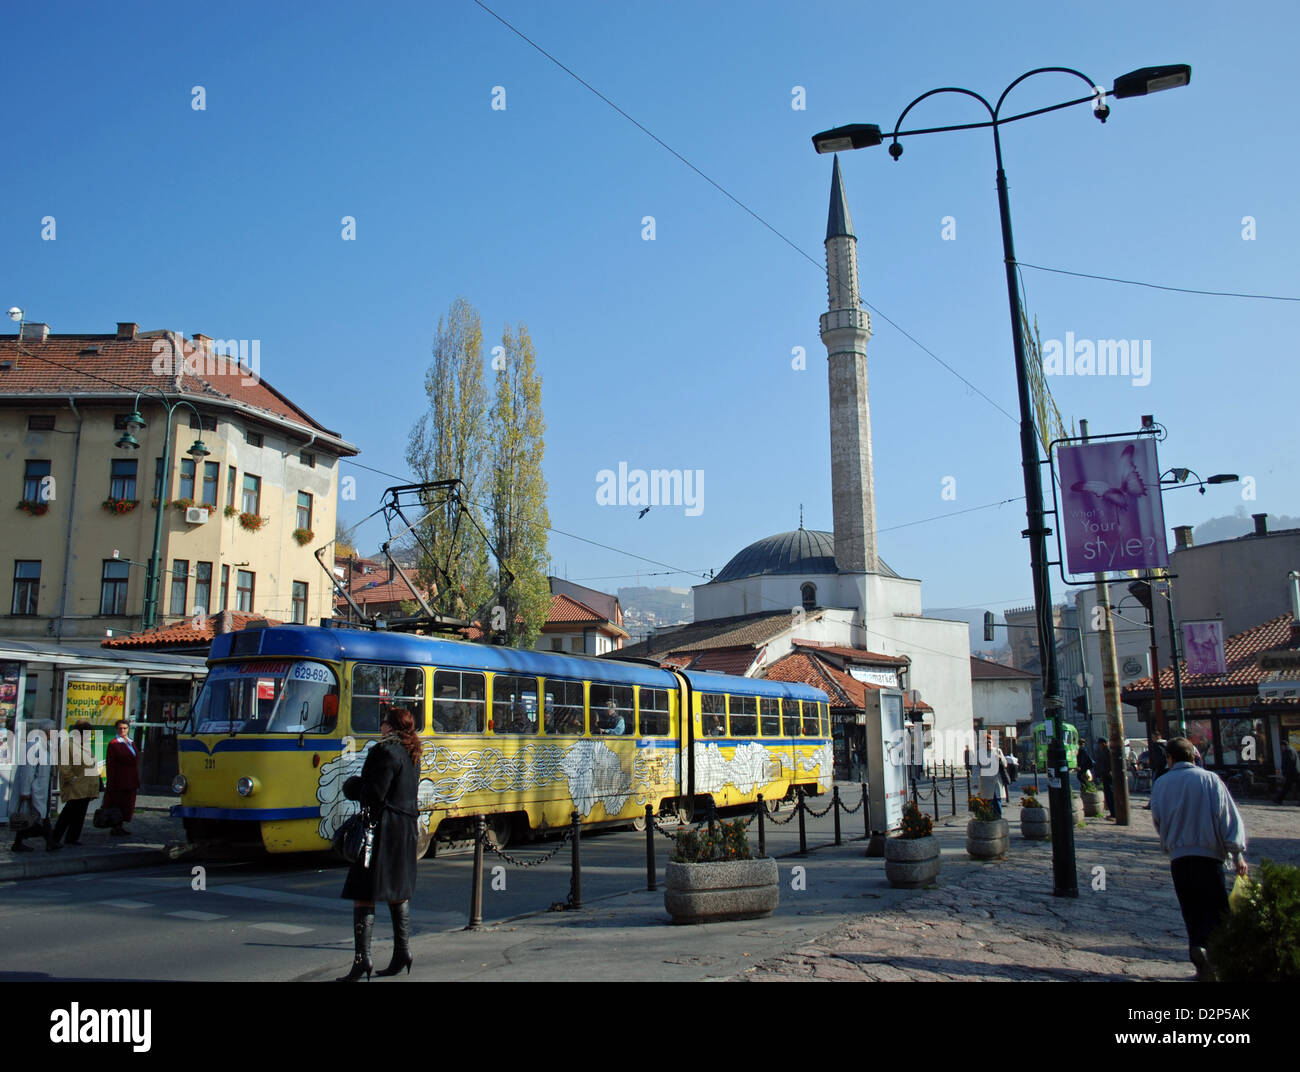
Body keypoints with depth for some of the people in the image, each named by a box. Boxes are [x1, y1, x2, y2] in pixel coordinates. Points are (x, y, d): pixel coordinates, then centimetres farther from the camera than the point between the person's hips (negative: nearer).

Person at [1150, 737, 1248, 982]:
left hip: (1178, 857, 3)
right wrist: (1238, 853, -4)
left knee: (1191, 910, 11)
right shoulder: (1209, 779, -2)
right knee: (1215, 907, 0)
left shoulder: (1160, 785, 6)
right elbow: (1228, 816, -6)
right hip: (1208, 854, -2)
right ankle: (1204, 946, -21)